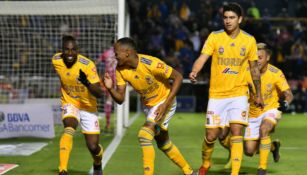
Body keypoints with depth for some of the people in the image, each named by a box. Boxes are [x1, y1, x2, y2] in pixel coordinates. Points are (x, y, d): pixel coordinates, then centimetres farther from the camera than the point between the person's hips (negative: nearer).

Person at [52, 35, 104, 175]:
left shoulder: (88, 65, -25)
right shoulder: (56, 60, -14)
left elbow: (99, 94, -29)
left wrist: (87, 83, -47)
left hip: (88, 107, -1)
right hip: (70, 104, 1)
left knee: (93, 147, 0)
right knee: (69, 129, -32)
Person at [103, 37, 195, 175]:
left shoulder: (150, 63, -31)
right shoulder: (120, 70, -13)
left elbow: (178, 77, -24)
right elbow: (120, 99, -9)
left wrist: (166, 104, -29)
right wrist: (110, 88, -31)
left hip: (164, 102, -7)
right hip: (148, 105, 7)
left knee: (144, 135, -24)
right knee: (163, 143, 18)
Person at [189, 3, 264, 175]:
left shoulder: (249, 40, 0)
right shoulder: (214, 37, -4)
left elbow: (254, 68, 11)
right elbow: (202, 58, -15)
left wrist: (259, 94, 14)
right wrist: (194, 71, -36)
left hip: (239, 94, 0)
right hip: (217, 94, 0)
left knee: (237, 132, -14)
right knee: (211, 135, 3)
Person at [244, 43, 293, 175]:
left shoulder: (276, 73, -17)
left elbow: (288, 94, -14)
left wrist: (286, 102, -36)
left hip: (271, 110, -3)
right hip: (253, 113, 3)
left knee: (263, 129, -35)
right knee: (249, 151, 0)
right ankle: (273, 146, 33)